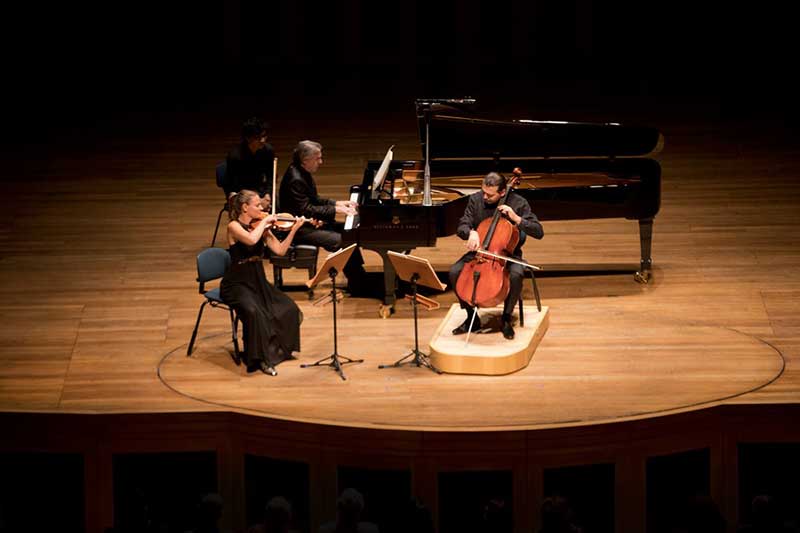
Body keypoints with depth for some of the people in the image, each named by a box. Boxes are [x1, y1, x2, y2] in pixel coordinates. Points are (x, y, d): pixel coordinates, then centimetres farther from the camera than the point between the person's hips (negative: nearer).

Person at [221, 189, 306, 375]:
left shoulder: (260, 226, 5)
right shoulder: (234, 226, -13)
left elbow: (280, 250, -1)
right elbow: (251, 239, -35)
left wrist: (294, 229, -10)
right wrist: (264, 221, -22)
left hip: (258, 281, 6)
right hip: (237, 284, -6)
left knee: (288, 309, -11)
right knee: (254, 312, -33)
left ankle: (279, 348, 10)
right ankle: (260, 358, -20)